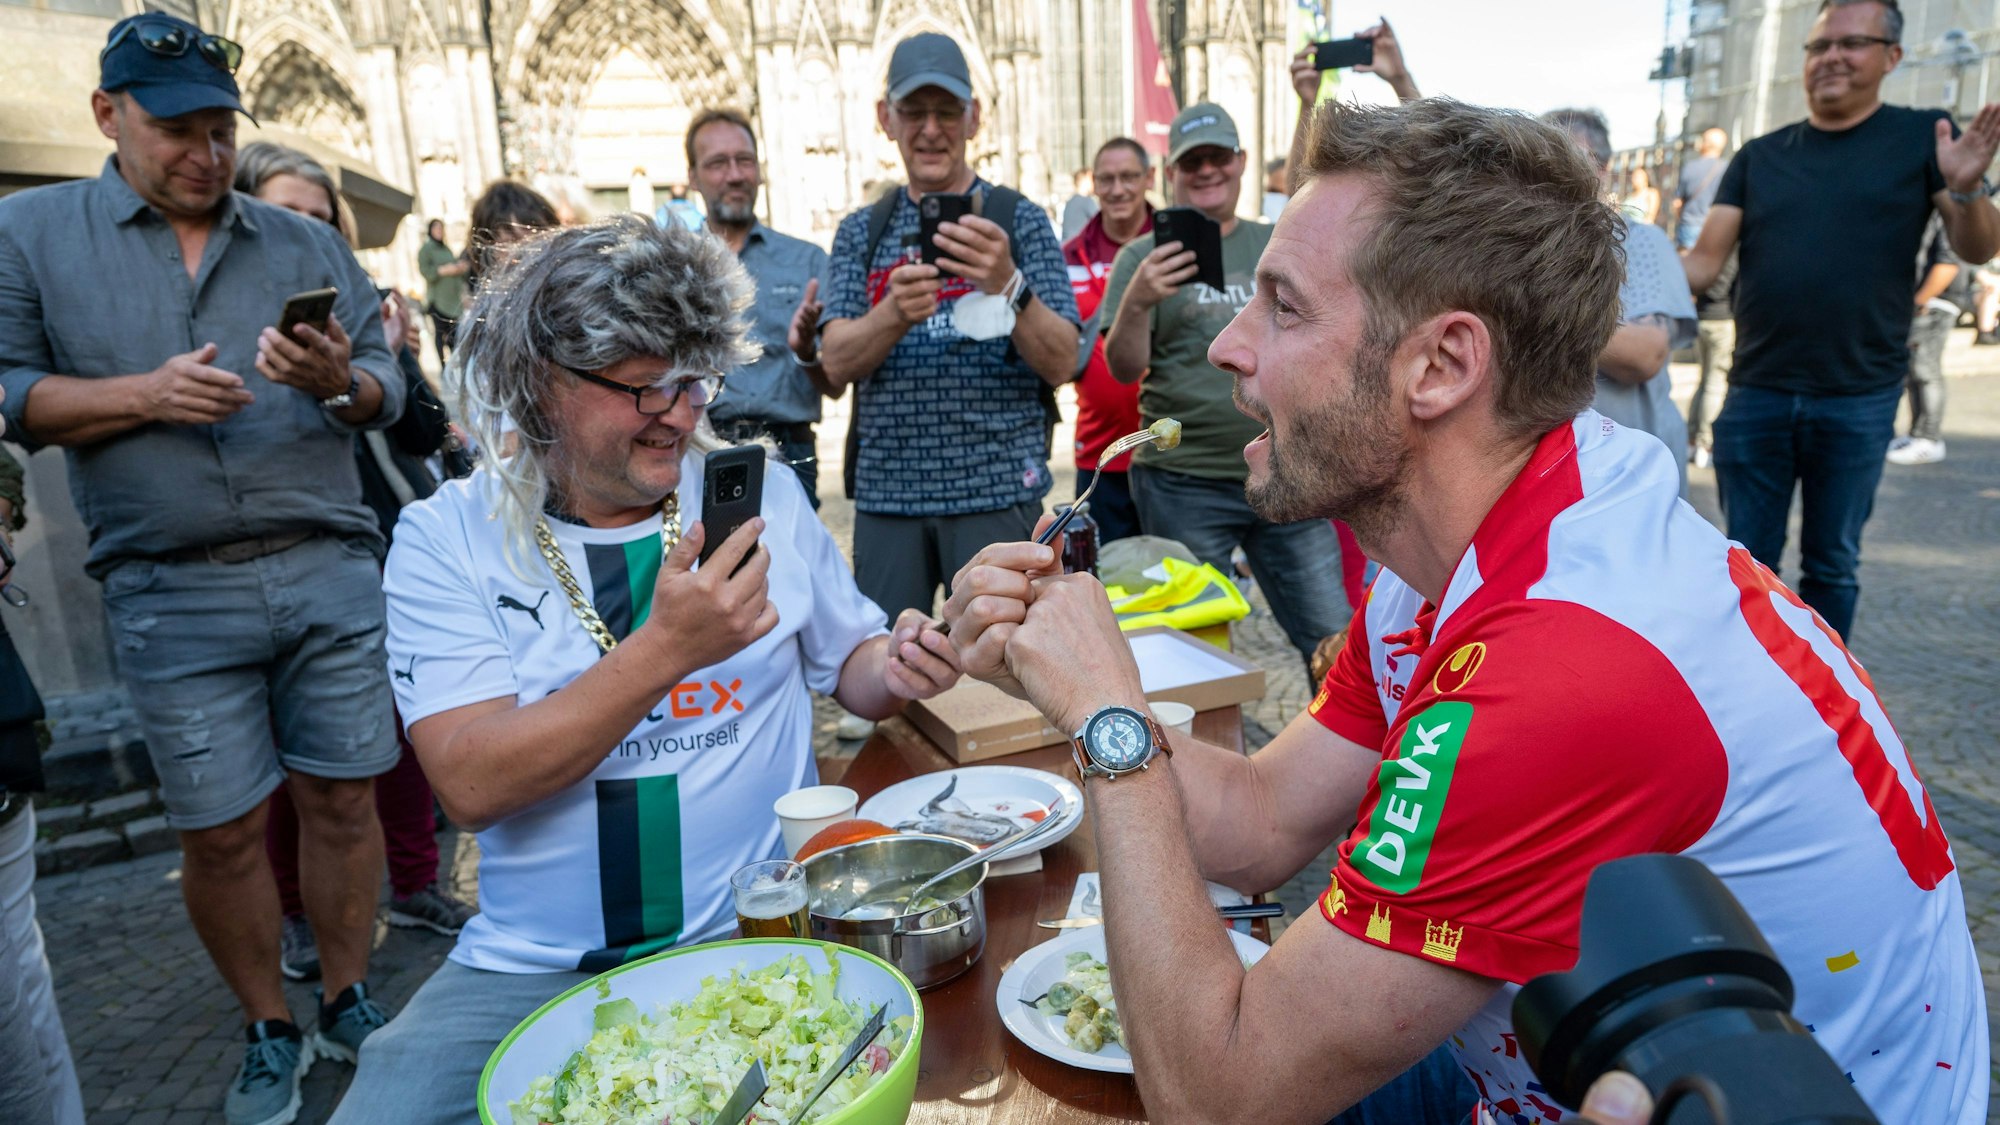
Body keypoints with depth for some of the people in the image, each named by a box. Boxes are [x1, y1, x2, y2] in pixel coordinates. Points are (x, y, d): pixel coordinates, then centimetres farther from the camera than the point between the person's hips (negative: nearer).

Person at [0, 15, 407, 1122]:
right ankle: (269, 1034, 26)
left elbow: (387, 385, 6)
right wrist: (143, 395, -12)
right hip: (174, 597, -1)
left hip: (331, 573, 2)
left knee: (343, 799, 7)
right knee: (221, 830, 5)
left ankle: (347, 1002, 26)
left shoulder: (308, 244, 12)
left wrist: (340, 385, -15)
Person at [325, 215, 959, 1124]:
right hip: (532, 966, 0)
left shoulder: (759, 494, 1)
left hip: (756, 936, 1)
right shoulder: (446, 536, -4)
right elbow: (471, 786, -16)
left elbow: (846, 661, 13)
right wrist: (667, 648, -27)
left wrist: (895, 667, -10)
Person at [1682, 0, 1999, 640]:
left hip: (1860, 401, -1)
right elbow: (1704, 262, 1)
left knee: (1832, 565, 10)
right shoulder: (1758, 157, 7)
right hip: (1756, 396, 2)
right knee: (1747, 564, 9)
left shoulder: (1921, 136, 3)